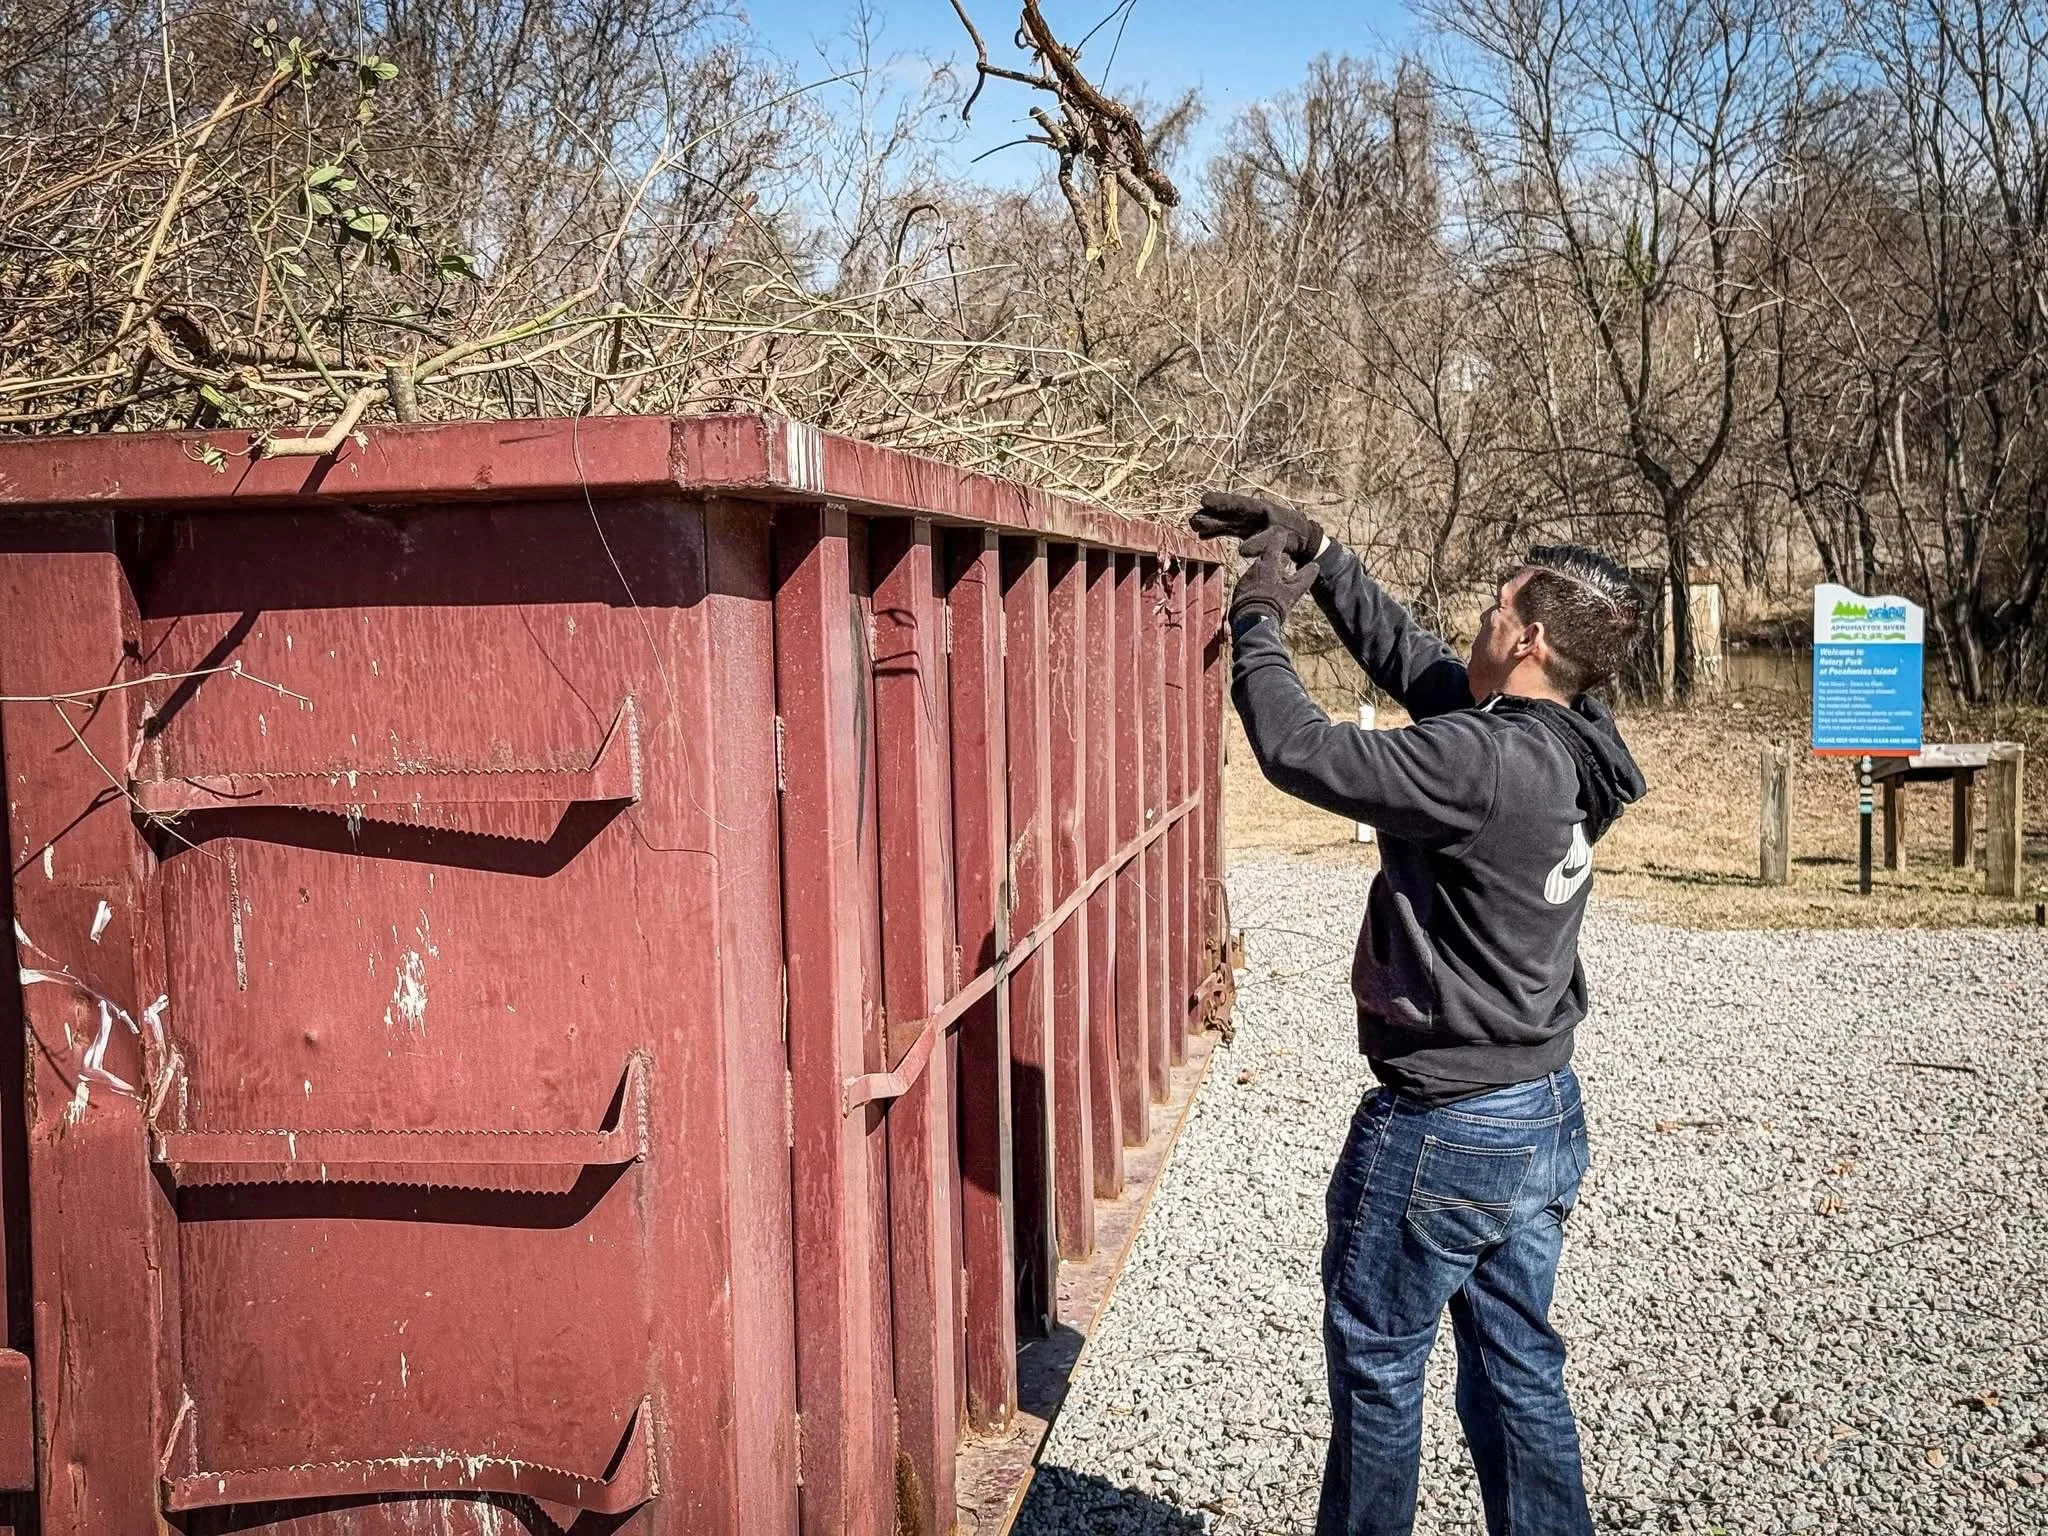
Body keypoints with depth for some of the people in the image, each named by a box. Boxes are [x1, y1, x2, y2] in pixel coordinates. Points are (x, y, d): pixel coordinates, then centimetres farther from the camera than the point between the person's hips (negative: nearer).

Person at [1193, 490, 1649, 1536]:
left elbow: (1300, 751, -25)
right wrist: (1315, 556, 8)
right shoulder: (1568, 743, 0)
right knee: (1516, 1366, 19)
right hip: (1547, 1115, 8)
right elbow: (1410, 657, 11)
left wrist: (1257, 618, -10)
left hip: (1444, 1128, -8)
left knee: (1376, 1364, 11)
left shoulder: (1481, 763, -27)